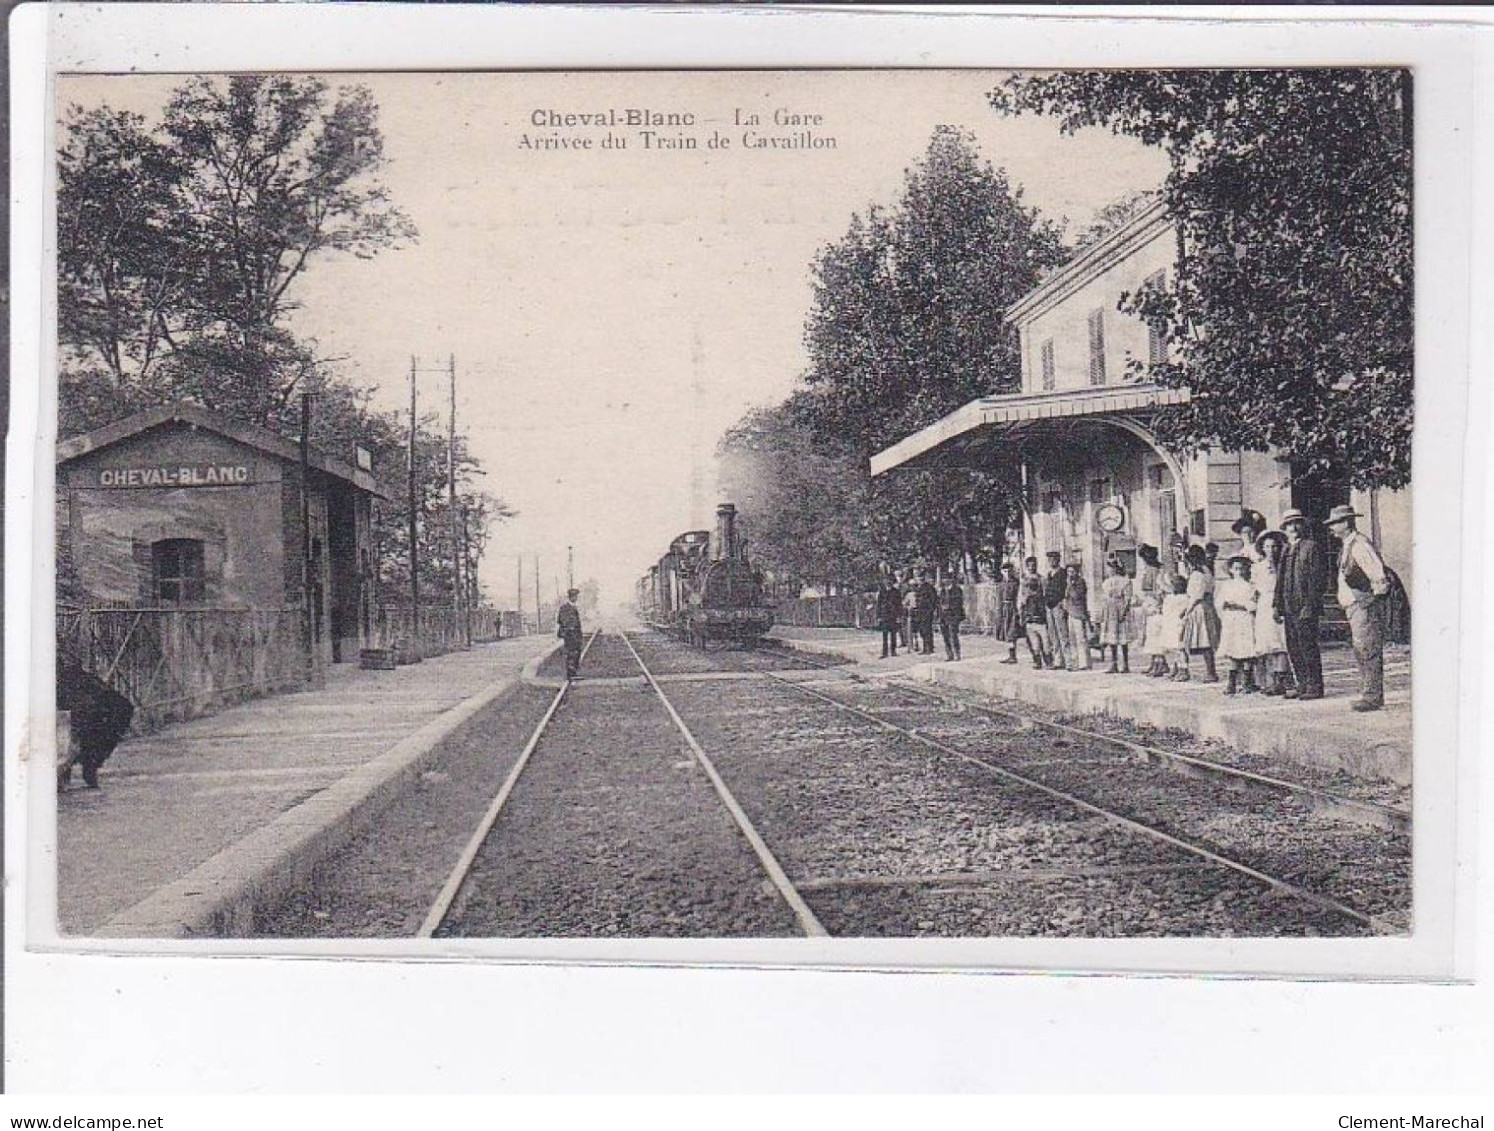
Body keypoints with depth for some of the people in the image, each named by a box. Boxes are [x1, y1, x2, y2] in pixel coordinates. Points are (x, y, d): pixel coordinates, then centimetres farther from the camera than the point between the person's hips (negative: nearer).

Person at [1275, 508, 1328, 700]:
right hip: (1289, 608, 7)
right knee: (1293, 649, 10)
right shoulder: (1286, 550, 18)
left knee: (1308, 647, -6)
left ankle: (1315, 687, 0)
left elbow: (1318, 577, -11)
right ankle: (1303, 684, 17)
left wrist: (1310, 605, -17)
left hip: (1305, 607, -7)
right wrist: (1277, 605, 12)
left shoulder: (1311, 547, -4)